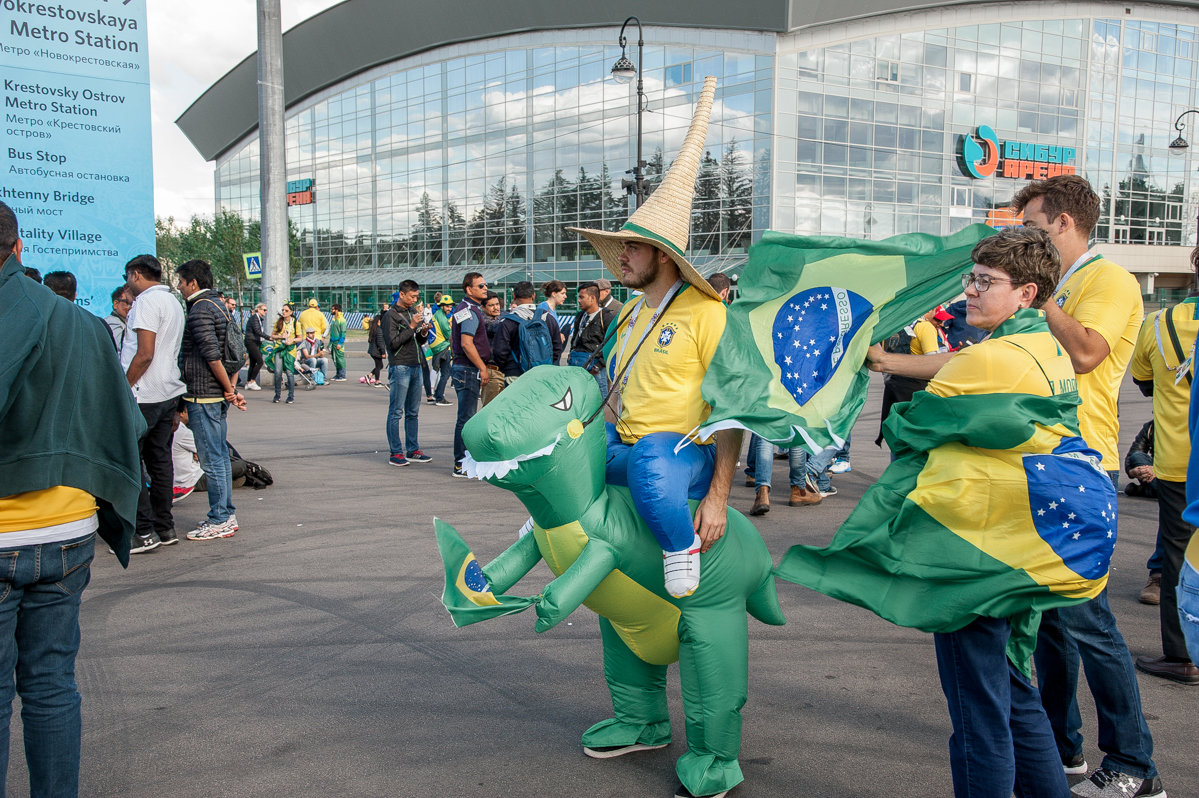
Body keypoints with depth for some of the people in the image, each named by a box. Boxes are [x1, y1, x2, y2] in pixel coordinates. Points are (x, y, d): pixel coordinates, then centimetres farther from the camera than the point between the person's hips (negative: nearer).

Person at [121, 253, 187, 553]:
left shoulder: (147, 301, -11)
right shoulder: (173, 302, 18)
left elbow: (145, 354, -20)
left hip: (144, 394, -9)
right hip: (168, 393, 9)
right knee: (159, 461, 13)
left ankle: (144, 532, -5)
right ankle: (165, 528, 17)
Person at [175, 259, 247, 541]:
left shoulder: (200, 310, -14)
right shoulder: (218, 306, 16)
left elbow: (212, 355, -22)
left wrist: (229, 390, -14)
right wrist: (231, 390, 14)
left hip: (203, 396, -10)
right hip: (217, 396, 10)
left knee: (212, 460, -4)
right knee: (220, 455, 14)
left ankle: (219, 521, 1)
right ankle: (226, 515, 20)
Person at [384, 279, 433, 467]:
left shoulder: (413, 312, 16)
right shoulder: (392, 315, -7)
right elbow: (393, 342, -15)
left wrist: (423, 332, 1)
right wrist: (411, 327, -18)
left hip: (416, 366, 8)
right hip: (400, 368, -8)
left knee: (413, 412, 11)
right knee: (396, 412, -3)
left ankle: (413, 450, 16)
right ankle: (395, 453, 0)